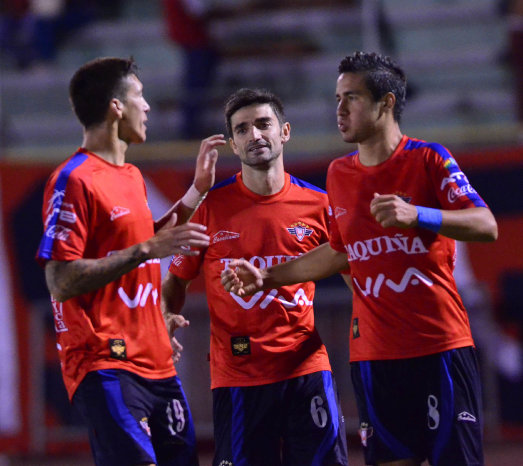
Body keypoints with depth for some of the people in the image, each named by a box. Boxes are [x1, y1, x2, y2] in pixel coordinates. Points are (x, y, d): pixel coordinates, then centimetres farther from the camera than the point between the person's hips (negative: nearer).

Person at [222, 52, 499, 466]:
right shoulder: (339, 174, 13)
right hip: (373, 353, 5)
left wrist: (416, 215, -27)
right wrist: (267, 277, 23)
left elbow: (487, 227, -13)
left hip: (440, 348, -5)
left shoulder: (428, 159, -4)